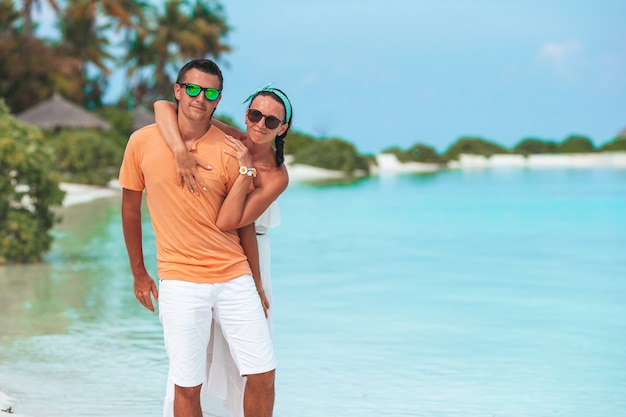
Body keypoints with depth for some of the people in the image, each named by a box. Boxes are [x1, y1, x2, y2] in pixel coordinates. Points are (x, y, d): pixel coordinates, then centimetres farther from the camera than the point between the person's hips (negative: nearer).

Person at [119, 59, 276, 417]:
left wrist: (256, 285, 8)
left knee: (263, 373, 1)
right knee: (187, 386, 1)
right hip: (180, 282, -1)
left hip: (234, 277, 1)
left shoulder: (229, 151, -1)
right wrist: (138, 273, 13)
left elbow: (243, 223, 5)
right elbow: (131, 208, 11)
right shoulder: (143, 142, 0)